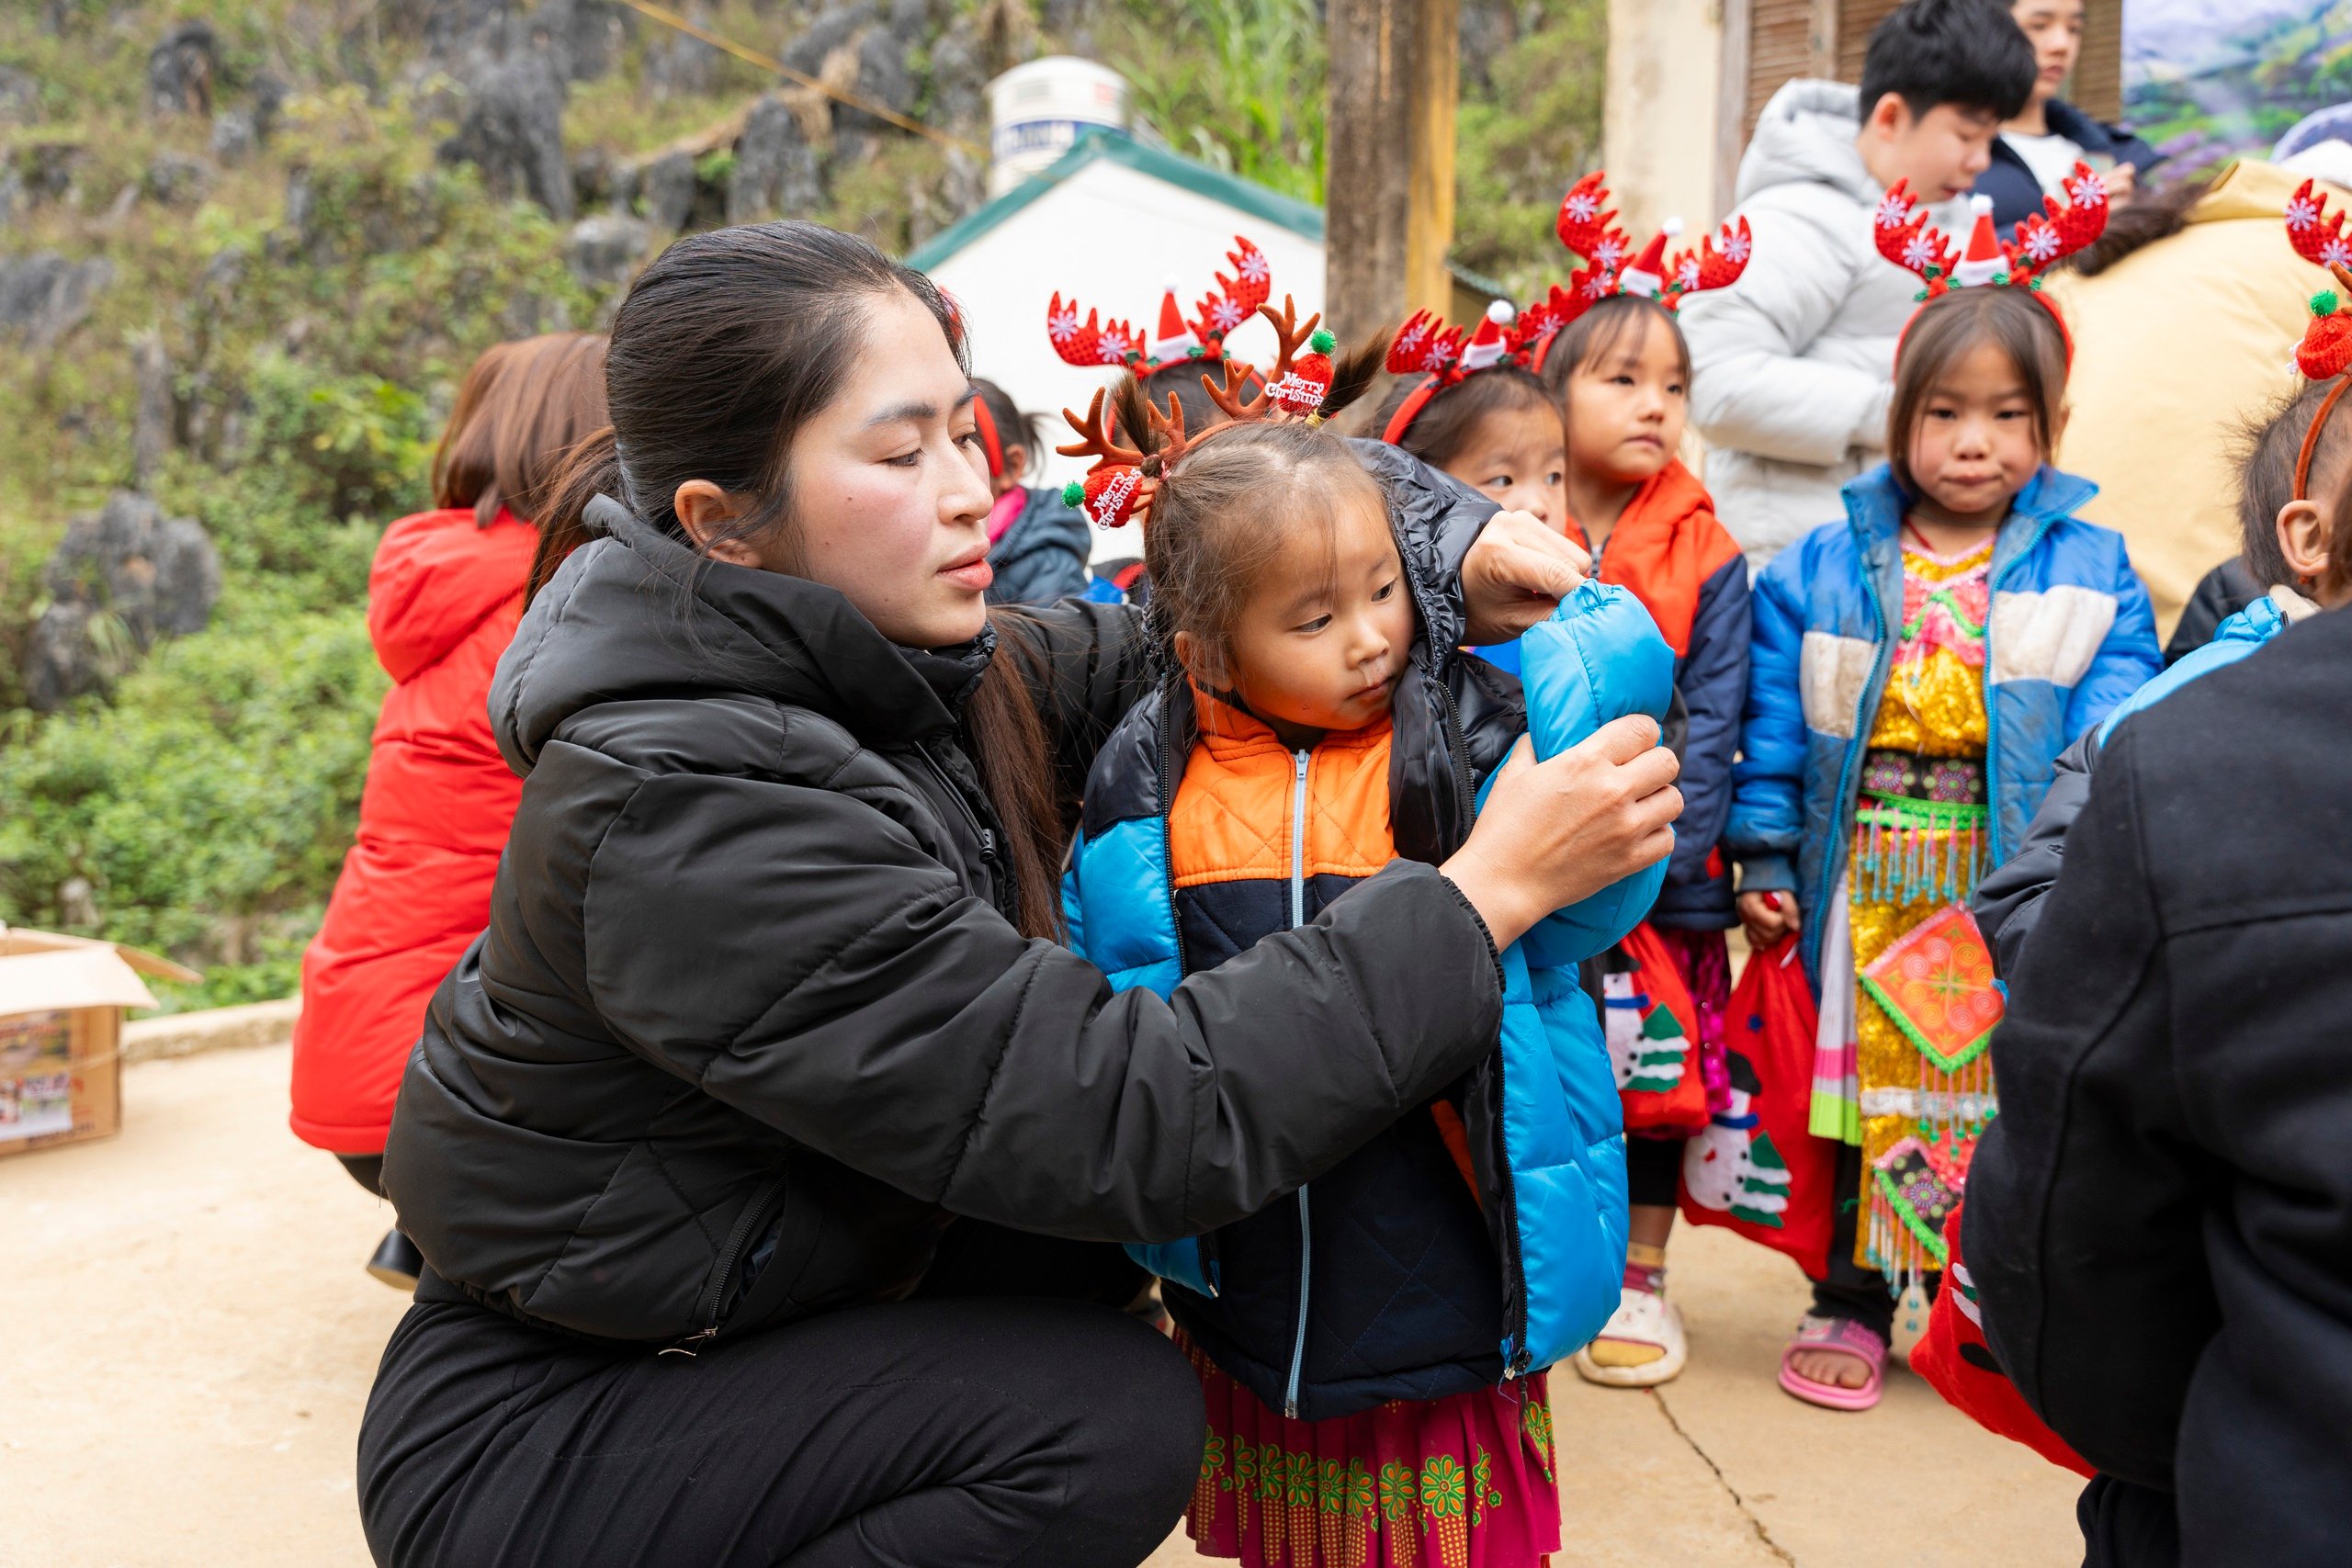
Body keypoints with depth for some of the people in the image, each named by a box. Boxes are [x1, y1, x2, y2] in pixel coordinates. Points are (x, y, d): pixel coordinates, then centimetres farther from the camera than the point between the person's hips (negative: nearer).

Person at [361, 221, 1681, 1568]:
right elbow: (1139, 1120, -33)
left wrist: (1445, 570, -10)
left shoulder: (872, 669, -5)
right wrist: (1493, 889, -29)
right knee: (1114, 1418, -20)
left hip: (750, 1315, 8)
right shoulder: (685, 809, -31)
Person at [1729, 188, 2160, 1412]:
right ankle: (1852, 1301, 26)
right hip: (1864, 884, 1)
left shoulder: (2088, 573, 1)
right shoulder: (1826, 567, 2)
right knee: (1861, 1080, 9)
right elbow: (1774, 720, 3)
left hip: (2011, 887, 0)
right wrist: (1764, 856, 0)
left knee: (2009, 1084, 7)